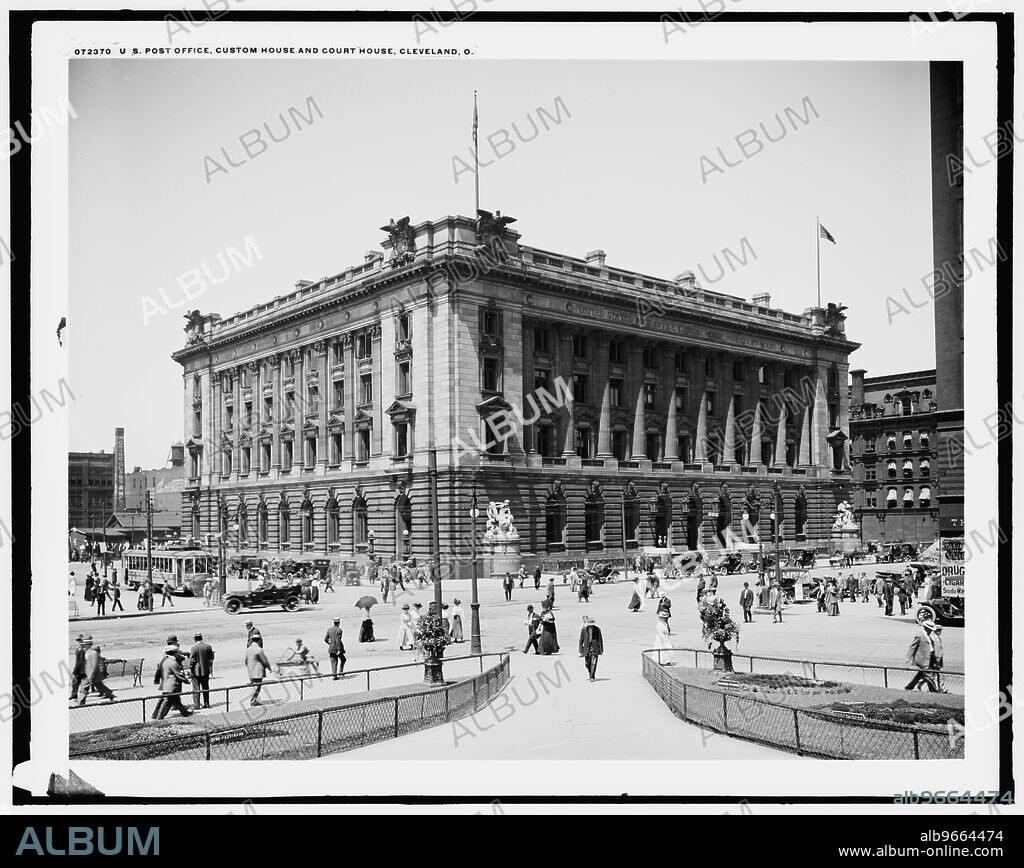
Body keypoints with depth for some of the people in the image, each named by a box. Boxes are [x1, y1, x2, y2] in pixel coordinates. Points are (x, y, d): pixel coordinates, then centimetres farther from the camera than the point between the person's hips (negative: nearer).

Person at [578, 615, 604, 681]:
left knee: (593, 663, -9)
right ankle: (591, 673, 33)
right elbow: (581, 640, 3)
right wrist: (581, 651, 1)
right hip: (587, 649, 2)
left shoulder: (597, 629, -3)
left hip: (595, 649, -2)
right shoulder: (584, 630, -2)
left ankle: (592, 677, -4)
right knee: (587, 663, 8)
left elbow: (600, 639, 3)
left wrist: (601, 649, 2)